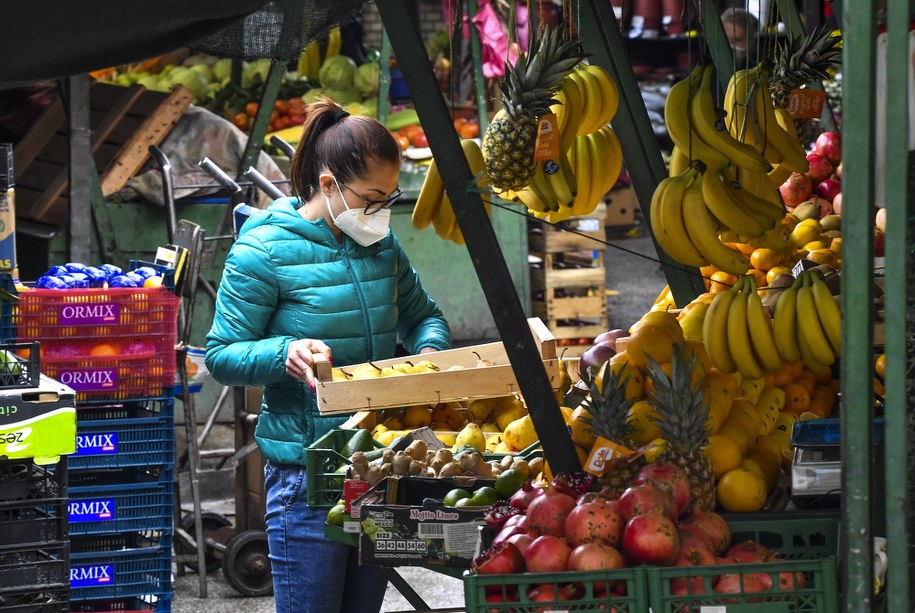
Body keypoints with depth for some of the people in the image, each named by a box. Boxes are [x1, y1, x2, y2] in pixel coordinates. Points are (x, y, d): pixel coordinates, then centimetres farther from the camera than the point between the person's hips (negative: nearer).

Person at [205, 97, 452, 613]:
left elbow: (423, 315, 23)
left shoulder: (383, 246, 9)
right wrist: (285, 353, -28)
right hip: (306, 469, -6)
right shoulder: (266, 250, -10)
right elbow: (223, 354, -9)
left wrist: (430, 351, 0)